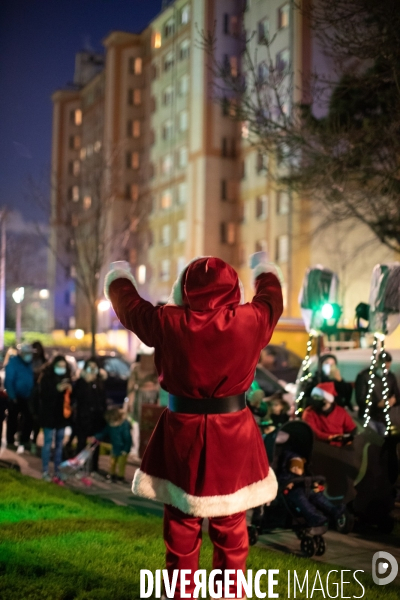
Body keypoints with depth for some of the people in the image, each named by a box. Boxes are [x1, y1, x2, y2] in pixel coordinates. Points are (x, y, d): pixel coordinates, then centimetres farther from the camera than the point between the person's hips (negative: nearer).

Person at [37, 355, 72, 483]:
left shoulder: (66, 377, 6)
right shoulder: (46, 377, -8)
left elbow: (69, 395, 11)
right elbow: (42, 394, -17)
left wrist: (69, 390, -11)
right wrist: (57, 389, -26)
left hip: (61, 415, 5)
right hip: (49, 415, -5)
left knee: (59, 444, 8)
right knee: (48, 443, -2)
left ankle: (57, 472, 16)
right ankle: (45, 471, 6)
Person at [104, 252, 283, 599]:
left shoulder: (169, 323, -9)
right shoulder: (250, 321, -8)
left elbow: (129, 303, 9)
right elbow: (272, 296, 14)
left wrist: (118, 276, 31)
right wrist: (263, 267, 36)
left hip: (182, 434, 0)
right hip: (233, 435, 1)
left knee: (182, 526, 15)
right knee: (231, 528, 16)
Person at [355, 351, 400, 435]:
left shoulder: (391, 377, 8)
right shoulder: (363, 376, -7)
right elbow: (360, 400, -10)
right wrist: (378, 404, -24)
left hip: (383, 418, 5)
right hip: (368, 417, -5)